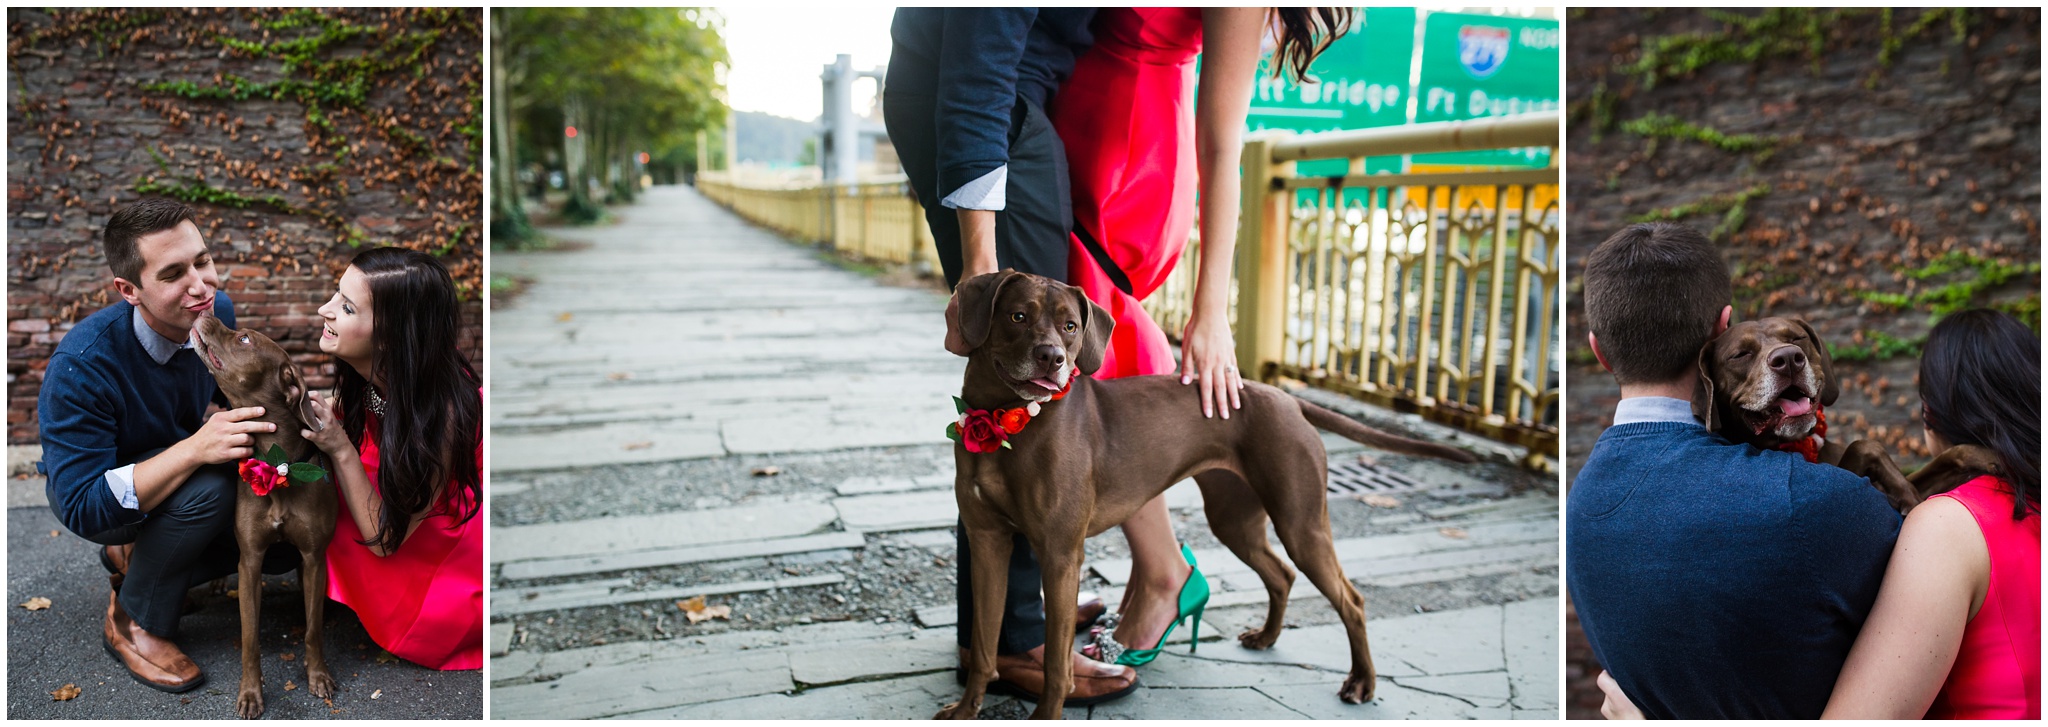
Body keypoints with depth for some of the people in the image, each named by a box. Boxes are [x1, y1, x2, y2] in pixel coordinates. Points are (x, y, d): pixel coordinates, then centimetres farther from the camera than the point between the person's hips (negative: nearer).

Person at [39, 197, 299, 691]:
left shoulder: (216, 312, -18)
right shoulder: (81, 366, -34)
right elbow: (83, 507, -35)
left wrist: (279, 411, -20)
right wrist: (193, 450, -47)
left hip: (173, 474, 6)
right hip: (87, 491, -5)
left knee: (284, 544, -13)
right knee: (210, 484, -35)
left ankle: (134, 559, 10)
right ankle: (133, 623, -11)